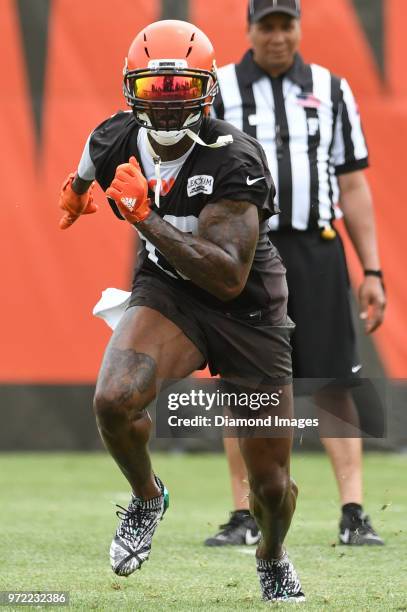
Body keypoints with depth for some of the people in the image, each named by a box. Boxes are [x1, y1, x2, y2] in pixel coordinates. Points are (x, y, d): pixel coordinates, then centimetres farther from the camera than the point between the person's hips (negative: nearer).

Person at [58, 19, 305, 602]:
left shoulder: (234, 159, -26)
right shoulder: (114, 142, -11)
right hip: (168, 292, 2)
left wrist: (144, 216, -37)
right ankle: (147, 497, 3)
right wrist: (76, 191, 38)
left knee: (271, 482, 6)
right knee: (114, 401, -29)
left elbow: (229, 278, -34)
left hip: (249, 309, -2)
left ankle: (273, 559, 43)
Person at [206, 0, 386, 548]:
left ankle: (354, 515, -6)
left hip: (316, 253, 1)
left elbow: (352, 186, 12)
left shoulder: (332, 90, 12)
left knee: (333, 384, -5)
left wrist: (372, 271, 7)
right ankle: (245, 519, 7)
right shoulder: (217, 91, 6)